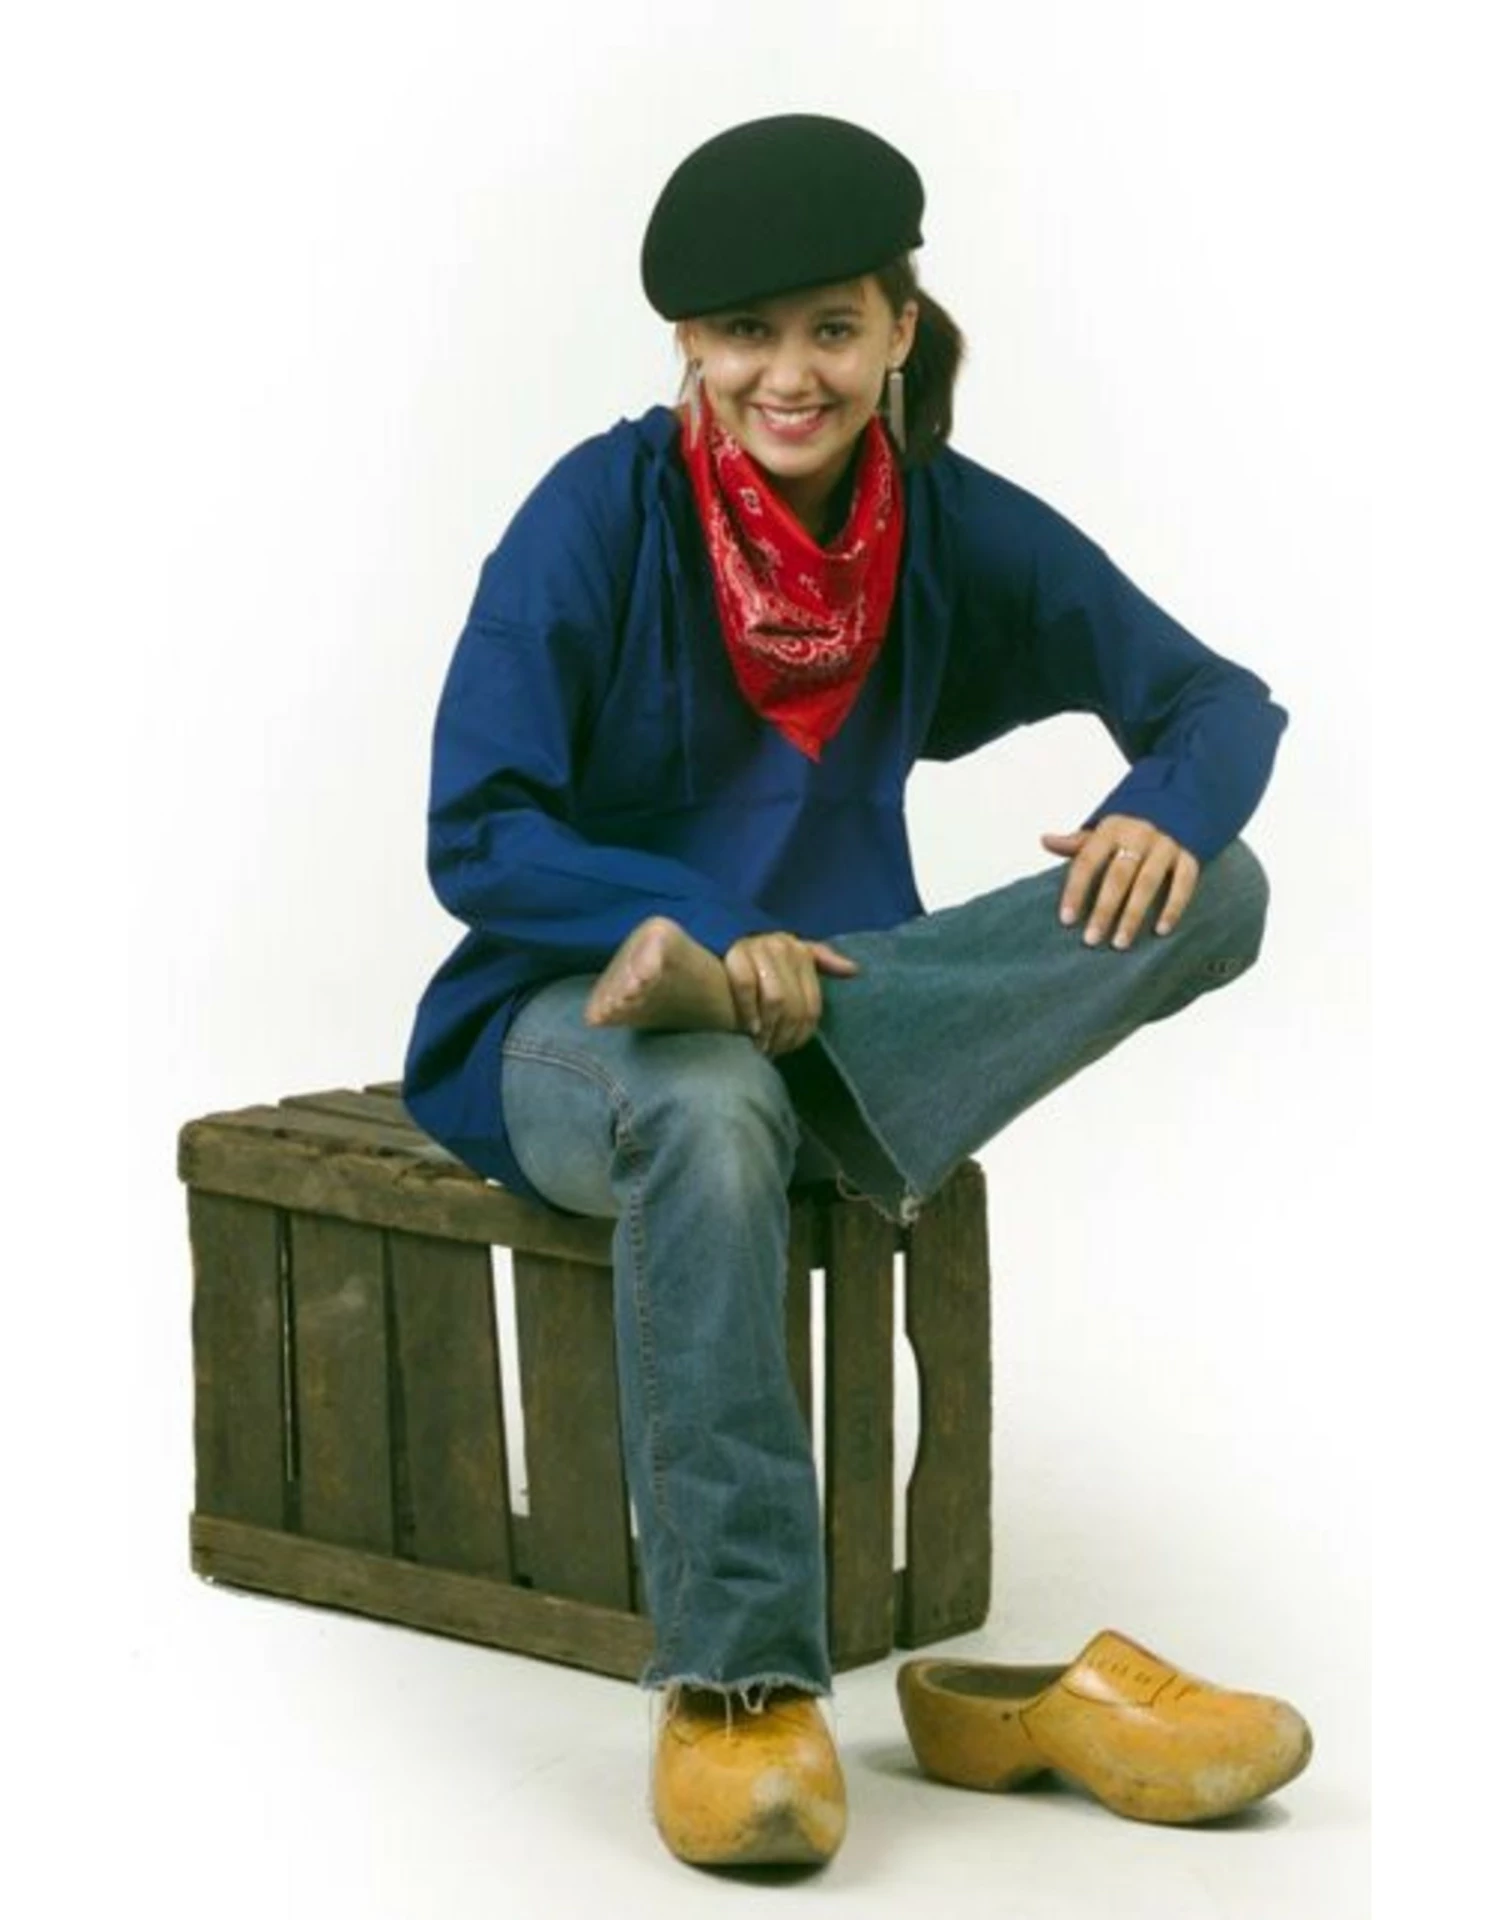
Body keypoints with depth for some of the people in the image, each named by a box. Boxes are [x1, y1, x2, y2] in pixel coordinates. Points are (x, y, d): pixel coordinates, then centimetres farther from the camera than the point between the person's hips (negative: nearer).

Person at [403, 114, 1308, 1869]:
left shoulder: (957, 530, -1)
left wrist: (1167, 810, -21)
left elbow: (1215, 697, 3)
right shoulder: (600, 513, -11)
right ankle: (735, 1682, -37)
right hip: (566, 1015, -4)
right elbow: (475, 837, -15)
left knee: (1217, 893, -17)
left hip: (831, 983, 4)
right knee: (709, 1105, -43)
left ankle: (787, 1048, -35)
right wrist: (705, 929, -30)